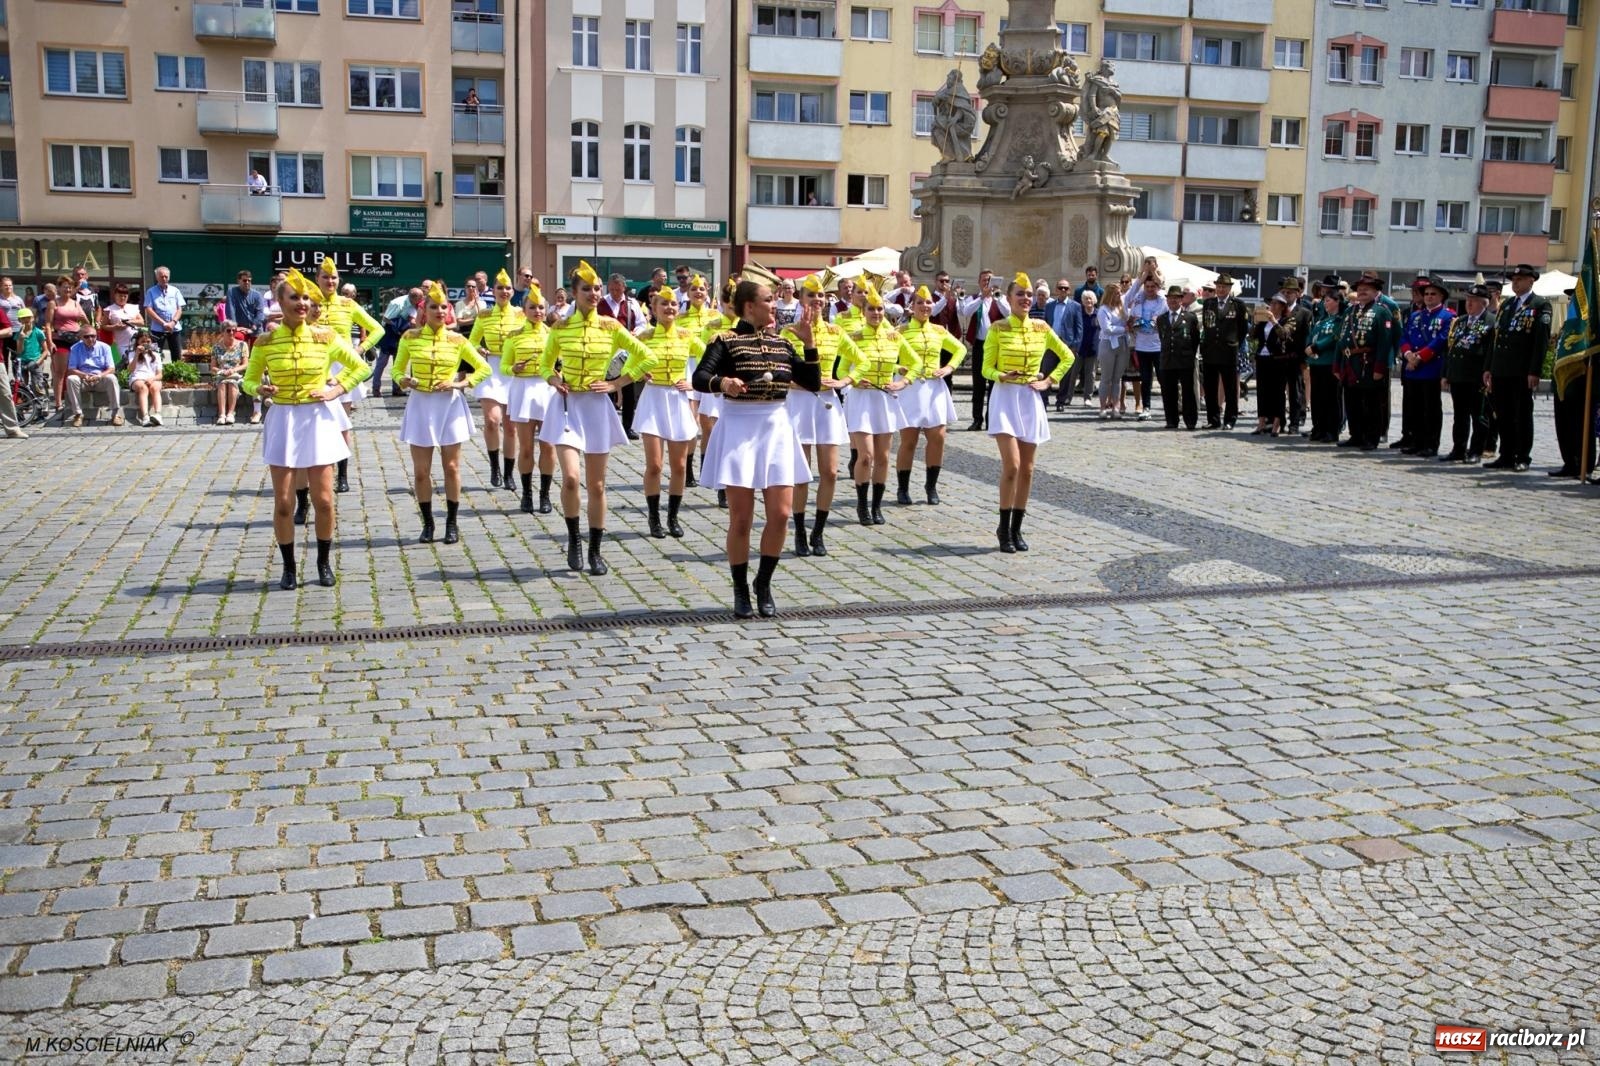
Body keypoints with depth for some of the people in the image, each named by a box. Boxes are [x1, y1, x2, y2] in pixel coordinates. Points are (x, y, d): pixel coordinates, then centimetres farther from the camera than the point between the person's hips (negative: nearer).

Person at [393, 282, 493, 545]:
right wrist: (404, 381, -13)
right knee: (421, 471, 1)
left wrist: (460, 384, -8)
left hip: (450, 406, 0)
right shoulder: (410, 338, -1)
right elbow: (398, 370, 9)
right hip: (420, 406, 0)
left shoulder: (457, 340, -1)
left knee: (451, 467, 4)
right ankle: (428, 523, 16)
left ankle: (451, 523, 16)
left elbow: (483, 368, 5)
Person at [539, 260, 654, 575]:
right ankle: (573, 539, 8)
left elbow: (646, 357, 4)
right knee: (570, 478, -16)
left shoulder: (611, 326, 0)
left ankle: (595, 551, 17)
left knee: (596, 484, 5)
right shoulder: (560, 328, 1)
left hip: (597, 407, 1)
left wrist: (616, 384, -2)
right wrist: (554, 380, -5)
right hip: (568, 407, 0)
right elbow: (546, 365, 17)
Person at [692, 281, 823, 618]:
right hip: (739, 429, -4)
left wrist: (807, 343, 0)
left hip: (776, 428, 5)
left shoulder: (781, 343, 11)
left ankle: (763, 584, 19)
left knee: (780, 515, -1)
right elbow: (699, 378, -17)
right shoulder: (726, 340, -5)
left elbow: (813, 383, 8)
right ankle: (740, 591, 16)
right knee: (741, 518, 0)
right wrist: (721, 382, -37)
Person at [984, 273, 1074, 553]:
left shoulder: (1041, 328, 5)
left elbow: (1067, 357, 16)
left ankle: (1016, 529, 16)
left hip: (1031, 401, 4)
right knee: (1011, 466, -14)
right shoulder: (997, 329, -4)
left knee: (1027, 469, 5)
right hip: (1005, 398, -4)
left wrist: (1049, 381, 5)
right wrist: (1001, 377, -22)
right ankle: (1004, 528, -1)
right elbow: (987, 368, -2)